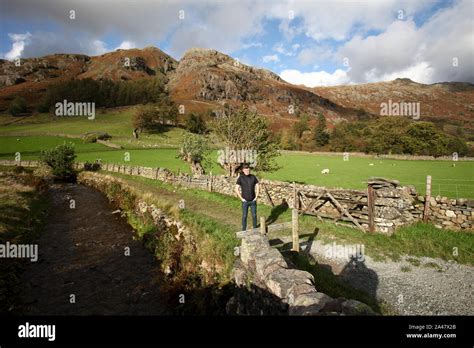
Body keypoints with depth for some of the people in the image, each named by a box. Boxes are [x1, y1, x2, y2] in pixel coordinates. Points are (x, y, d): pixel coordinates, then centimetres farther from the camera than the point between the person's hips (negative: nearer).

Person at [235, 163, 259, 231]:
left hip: (253, 201, 2)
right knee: (244, 216, 7)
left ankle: (255, 228, 29)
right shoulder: (240, 178, -10)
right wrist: (241, 198, -12)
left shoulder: (253, 177, -3)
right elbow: (236, 189, -9)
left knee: (254, 215, 11)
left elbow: (257, 187, 4)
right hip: (245, 201, -2)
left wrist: (256, 197, -4)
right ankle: (244, 230, 23)